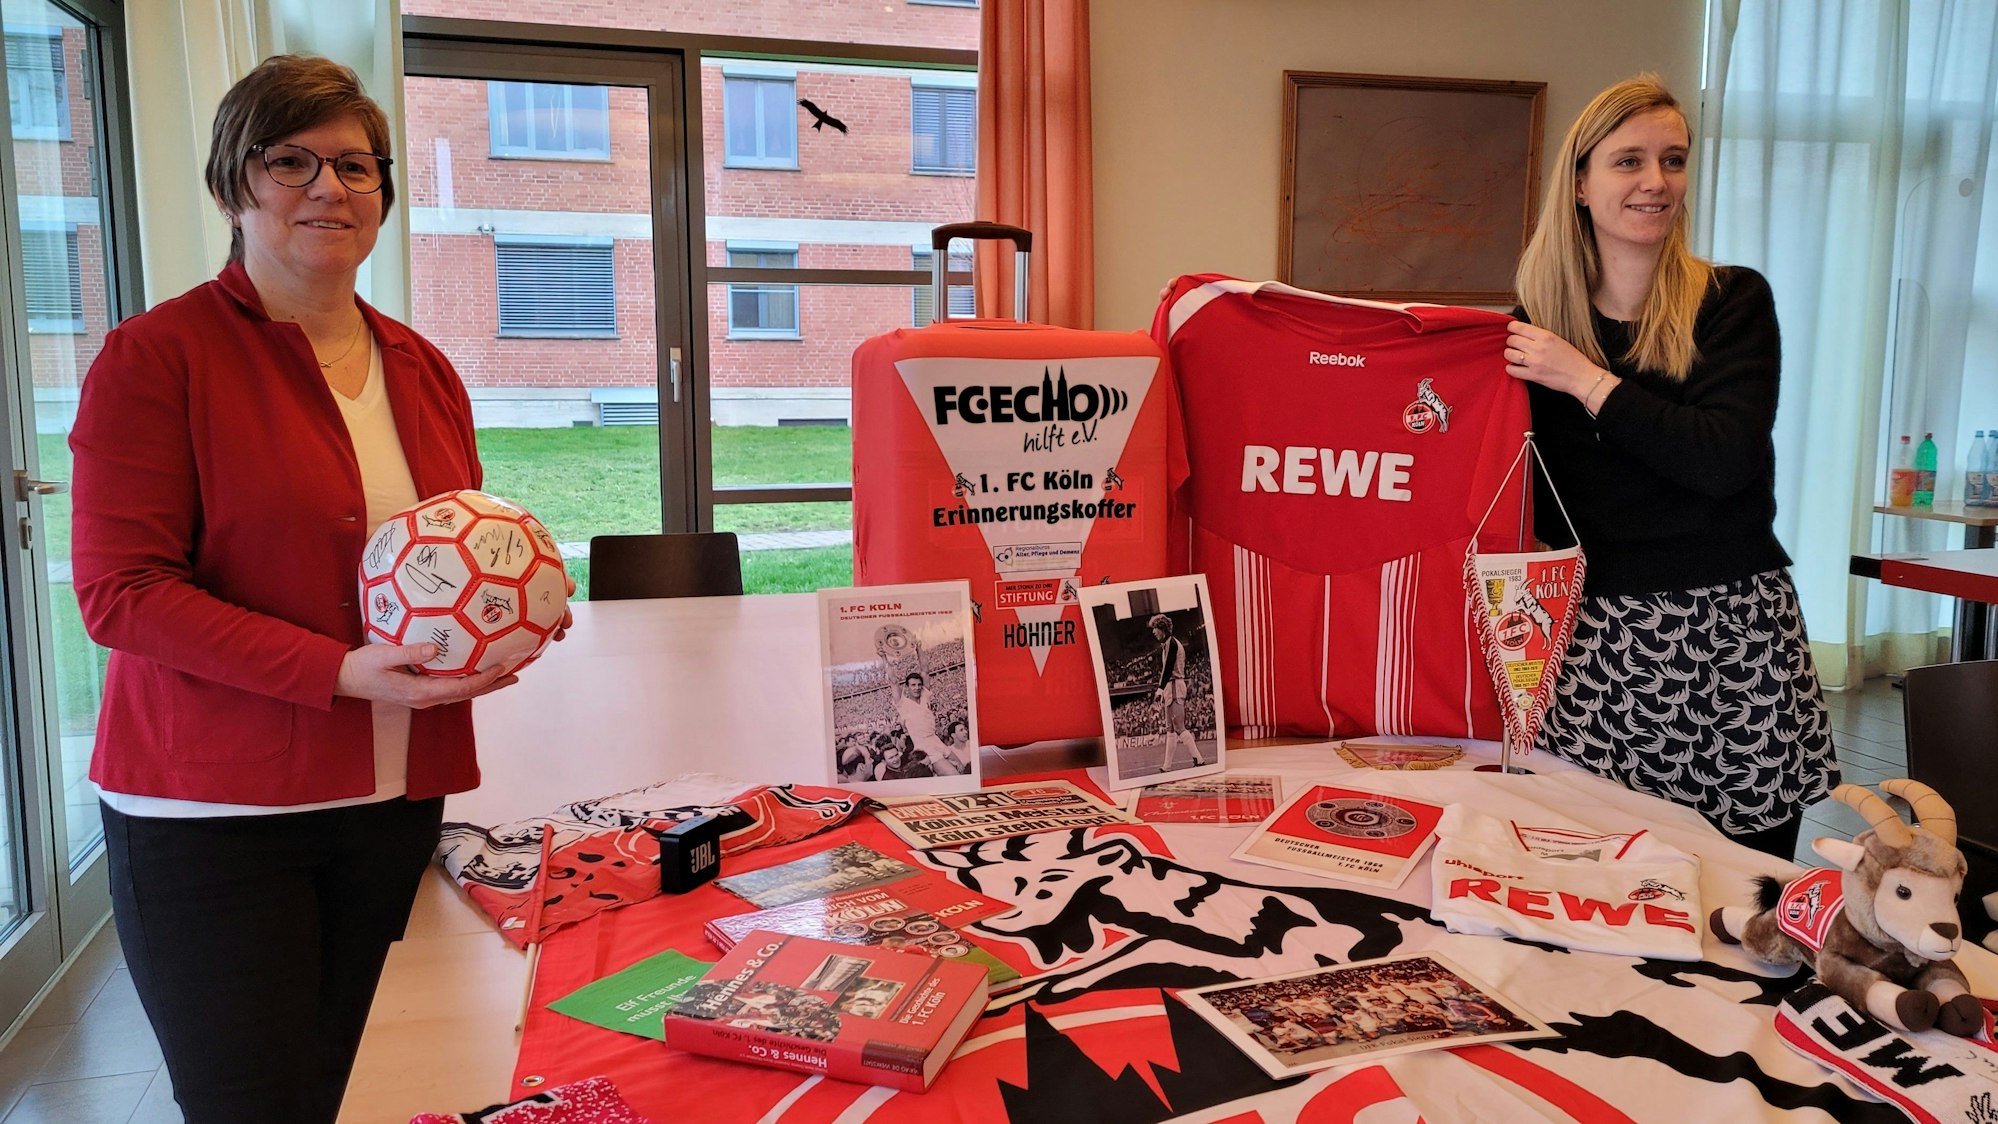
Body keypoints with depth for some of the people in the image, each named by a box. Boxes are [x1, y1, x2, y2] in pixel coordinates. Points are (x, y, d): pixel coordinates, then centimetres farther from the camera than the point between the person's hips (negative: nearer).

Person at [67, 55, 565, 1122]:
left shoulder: (422, 369, 10)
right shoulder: (157, 356, -7)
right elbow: (120, 590, -14)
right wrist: (341, 672, -22)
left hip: (399, 798, 5)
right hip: (212, 817, -5)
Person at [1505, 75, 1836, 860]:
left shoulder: (1733, 301, 2)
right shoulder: (1536, 327, 5)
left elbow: (1728, 456, -15)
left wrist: (1587, 379, -14)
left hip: (1736, 640, 0)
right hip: (1598, 640, 0)